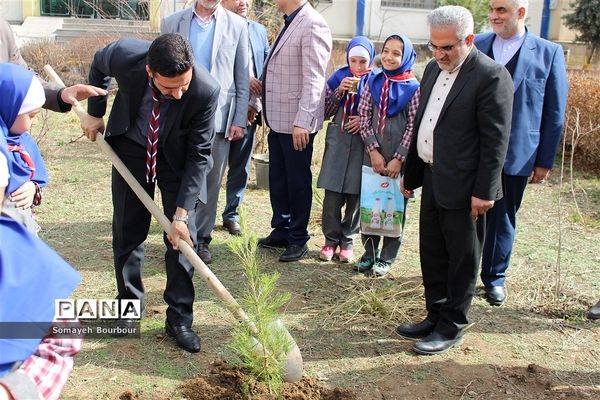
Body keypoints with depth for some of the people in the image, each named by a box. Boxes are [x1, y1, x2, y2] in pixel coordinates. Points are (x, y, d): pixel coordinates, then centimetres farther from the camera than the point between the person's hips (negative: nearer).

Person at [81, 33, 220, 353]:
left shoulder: (205, 91, -35)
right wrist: (95, 113, 1)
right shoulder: (124, 54, -31)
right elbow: (98, 65, -2)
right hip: (130, 148, 2)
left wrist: (182, 212, -27)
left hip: (177, 156, -2)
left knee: (182, 235, -6)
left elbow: (198, 155, -25)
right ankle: (130, 304, 25)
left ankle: (179, 318, 6)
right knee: (128, 231, 8)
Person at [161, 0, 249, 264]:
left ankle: (201, 239, 19)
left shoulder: (237, 25, 5)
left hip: (219, 118, 0)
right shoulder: (172, 23, 5)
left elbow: (242, 78, 5)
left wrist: (239, 120, 0)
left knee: (211, 182, 6)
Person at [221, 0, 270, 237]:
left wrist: (256, 103, -4)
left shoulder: (259, 31, 11)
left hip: (249, 110, 4)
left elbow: (267, 69, 8)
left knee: (241, 165, 11)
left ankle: (231, 213, 22)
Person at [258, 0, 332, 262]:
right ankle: (281, 231, 30)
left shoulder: (313, 25, -15)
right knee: (277, 179, 16)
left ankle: (298, 240, 17)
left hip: (296, 123, -9)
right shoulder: (289, 23, 13)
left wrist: (302, 122, -24)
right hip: (277, 120, 9)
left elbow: (313, 80, -20)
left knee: (297, 181, 4)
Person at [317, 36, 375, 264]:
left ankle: (348, 241, 20)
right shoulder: (339, 77, 4)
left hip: (362, 143, -1)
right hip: (338, 141, 1)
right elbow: (325, 112, 3)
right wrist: (339, 91, -10)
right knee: (332, 196, 0)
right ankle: (331, 239, 16)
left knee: (355, 196, 5)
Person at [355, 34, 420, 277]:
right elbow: (364, 118, 0)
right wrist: (373, 150, -9)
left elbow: (413, 127, -8)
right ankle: (369, 252, 25)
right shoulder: (374, 82, 4)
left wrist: (399, 159, -12)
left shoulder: (413, 88, -6)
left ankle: (387, 258, 19)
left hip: (400, 159, -3)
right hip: (373, 155, 3)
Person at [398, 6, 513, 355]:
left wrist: (484, 191, -17)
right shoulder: (434, 69, 10)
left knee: (462, 260, 6)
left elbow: (496, 140, -16)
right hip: (432, 179, 8)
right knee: (432, 255, 17)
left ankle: (452, 328, 20)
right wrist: (411, 173, 17)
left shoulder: (491, 76, -15)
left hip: (463, 186, -8)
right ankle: (436, 316, 33)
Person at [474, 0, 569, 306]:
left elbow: (554, 114, -1)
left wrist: (545, 161, -3)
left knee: (503, 217, 12)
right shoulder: (476, 47, 2)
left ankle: (495, 277, 28)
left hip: (515, 154, -1)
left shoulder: (548, 53, -3)